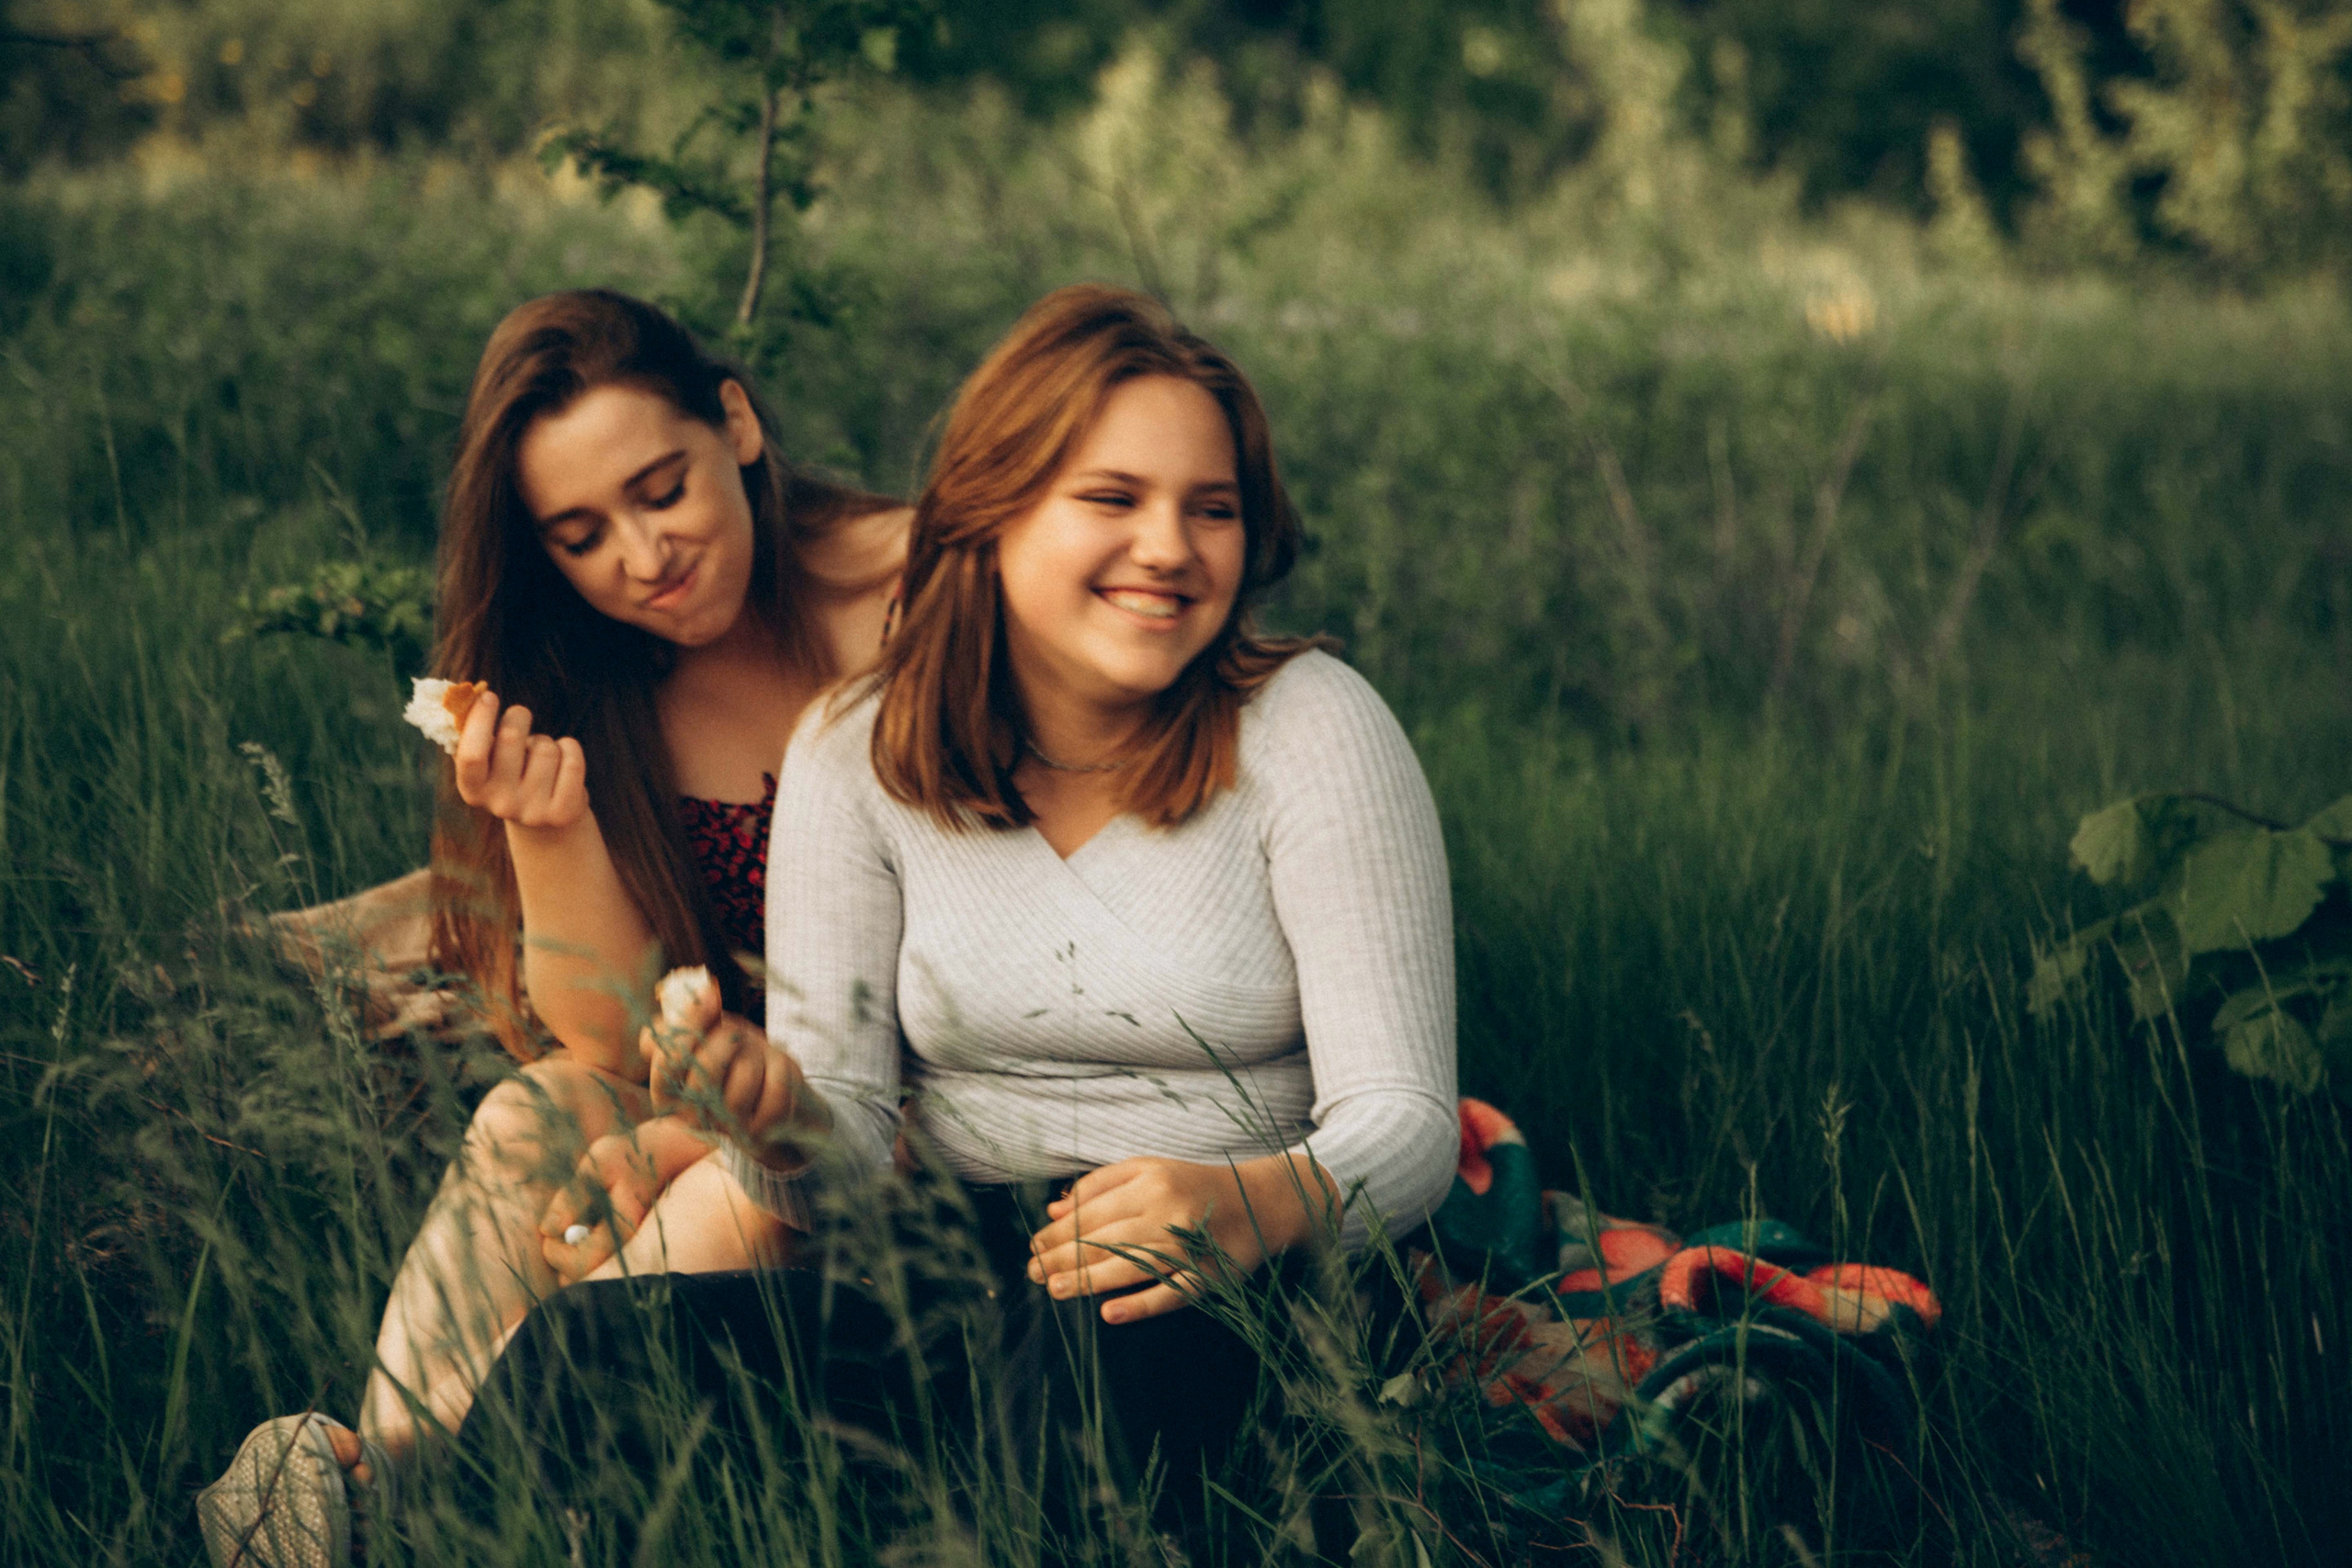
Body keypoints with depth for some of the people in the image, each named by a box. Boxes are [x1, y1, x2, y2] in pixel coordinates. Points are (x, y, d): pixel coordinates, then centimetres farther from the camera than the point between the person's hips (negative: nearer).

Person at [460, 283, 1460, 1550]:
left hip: (1239, 1303, -2)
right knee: (586, 1349, -27)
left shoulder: (1309, 732, -4)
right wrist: (781, 1116, -26)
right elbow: (847, 1128, 0)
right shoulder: (859, 755, 5)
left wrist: (1259, 1206, -33)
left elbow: (1404, 1118, -10)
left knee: (1112, 1345, -40)